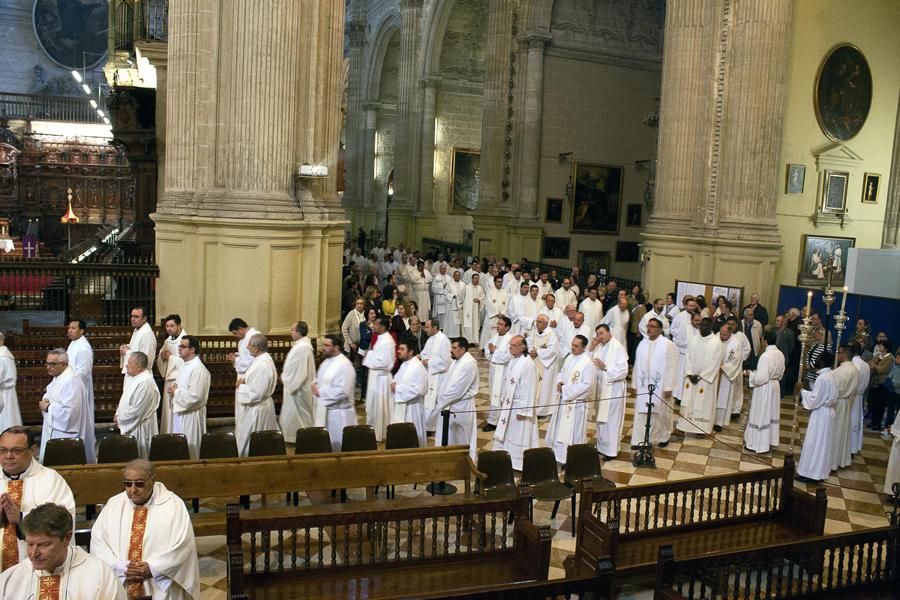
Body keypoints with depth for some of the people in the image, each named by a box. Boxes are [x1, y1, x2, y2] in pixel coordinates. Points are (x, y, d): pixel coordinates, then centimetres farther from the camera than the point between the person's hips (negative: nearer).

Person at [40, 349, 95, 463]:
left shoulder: (71, 381, -24)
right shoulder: (58, 377, 9)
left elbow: (68, 411, -28)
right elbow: (50, 393, 25)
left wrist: (48, 407, -16)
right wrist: (45, 399, 1)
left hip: (65, 432, -10)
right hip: (54, 430, 10)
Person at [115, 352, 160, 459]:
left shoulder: (145, 384, -25)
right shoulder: (133, 378, 7)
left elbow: (136, 410, -24)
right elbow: (124, 399, 18)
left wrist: (119, 417, -11)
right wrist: (118, 414, 3)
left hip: (138, 428, -9)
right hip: (129, 425, 9)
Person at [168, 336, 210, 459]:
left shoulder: (198, 369, -21)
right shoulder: (185, 365, 10)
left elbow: (195, 396, -26)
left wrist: (176, 393, -14)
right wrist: (174, 389, 2)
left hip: (191, 415, -9)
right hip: (180, 411, 9)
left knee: (190, 448, 1)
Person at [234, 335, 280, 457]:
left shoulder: (263, 366, -27)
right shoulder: (261, 359, 4)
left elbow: (256, 393, -28)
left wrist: (240, 386, -15)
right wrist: (243, 379, -2)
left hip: (256, 411, -10)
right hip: (254, 408, 10)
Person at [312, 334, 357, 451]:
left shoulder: (344, 365, -17)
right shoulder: (326, 362, 11)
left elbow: (342, 392, -24)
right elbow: (320, 380, 22)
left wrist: (320, 392, -17)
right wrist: (315, 386, -2)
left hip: (339, 414, -9)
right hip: (324, 411, 9)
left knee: (339, 449, -1)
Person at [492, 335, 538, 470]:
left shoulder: (528, 364, -24)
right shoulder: (513, 360, 3)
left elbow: (529, 390, -23)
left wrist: (523, 411, -22)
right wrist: (503, 399, 15)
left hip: (520, 406, -9)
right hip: (508, 404, 9)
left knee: (520, 435, 5)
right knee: (507, 432, 19)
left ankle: (520, 464, 18)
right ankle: (508, 459, 33)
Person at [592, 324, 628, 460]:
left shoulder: (618, 348, -15)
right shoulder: (598, 347, 7)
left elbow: (623, 371, -19)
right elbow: (593, 366, 13)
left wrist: (605, 367, -23)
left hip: (613, 389, -7)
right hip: (600, 387, 7)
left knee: (611, 419, 0)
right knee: (601, 418, 16)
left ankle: (611, 450, 10)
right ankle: (601, 445, 30)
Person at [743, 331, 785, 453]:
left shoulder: (766, 356, -25)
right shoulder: (780, 354, 1)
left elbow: (761, 378, -24)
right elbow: (780, 374, 11)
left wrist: (750, 374, -9)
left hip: (764, 389, -8)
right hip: (775, 386, 8)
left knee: (761, 415, 2)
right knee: (772, 414, 18)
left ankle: (758, 444, 10)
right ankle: (771, 441, 29)